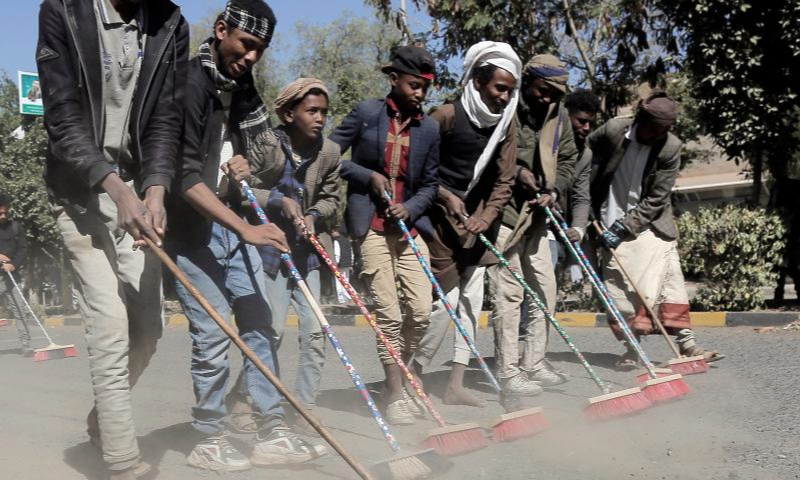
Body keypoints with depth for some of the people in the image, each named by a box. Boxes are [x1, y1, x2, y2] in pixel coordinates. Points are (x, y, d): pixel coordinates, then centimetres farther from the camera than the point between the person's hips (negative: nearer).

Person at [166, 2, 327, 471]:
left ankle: (273, 434, 13)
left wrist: (244, 164, -1)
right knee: (213, 334, -6)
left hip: (235, 221, 8)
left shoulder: (244, 88, 7)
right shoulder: (189, 84, -17)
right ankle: (209, 440, 11)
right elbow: (185, 176, -25)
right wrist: (245, 228, -30)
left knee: (261, 324, 5)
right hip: (192, 227, -8)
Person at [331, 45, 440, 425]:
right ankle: (395, 395, 9)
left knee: (420, 310, 0)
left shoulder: (429, 128, 6)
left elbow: (429, 184, 10)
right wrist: (369, 176, -11)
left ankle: (397, 379, 22)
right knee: (389, 314, -3)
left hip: (409, 227, 4)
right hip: (371, 227, -4)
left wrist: (411, 208, -9)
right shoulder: (366, 113, -3)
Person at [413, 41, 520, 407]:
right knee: (446, 299, -8)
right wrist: (446, 196, -16)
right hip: (443, 217, -6)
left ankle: (456, 385, 14)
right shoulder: (448, 115, -13)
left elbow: (504, 180, 0)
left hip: (478, 220, 6)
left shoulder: (507, 122, 3)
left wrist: (486, 217, -13)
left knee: (472, 299, 6)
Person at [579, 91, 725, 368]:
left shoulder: (671, 148, -14)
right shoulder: (612, 131, -12)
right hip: (613, 223, 0)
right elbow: (587, 152, 6)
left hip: (650, 223, 0)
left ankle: (686, 341, 1)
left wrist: (623, 228, -18)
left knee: (668, 279, -5)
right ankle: (631, 348, 8)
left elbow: (656, 200, -13)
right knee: (620, 286, -1)